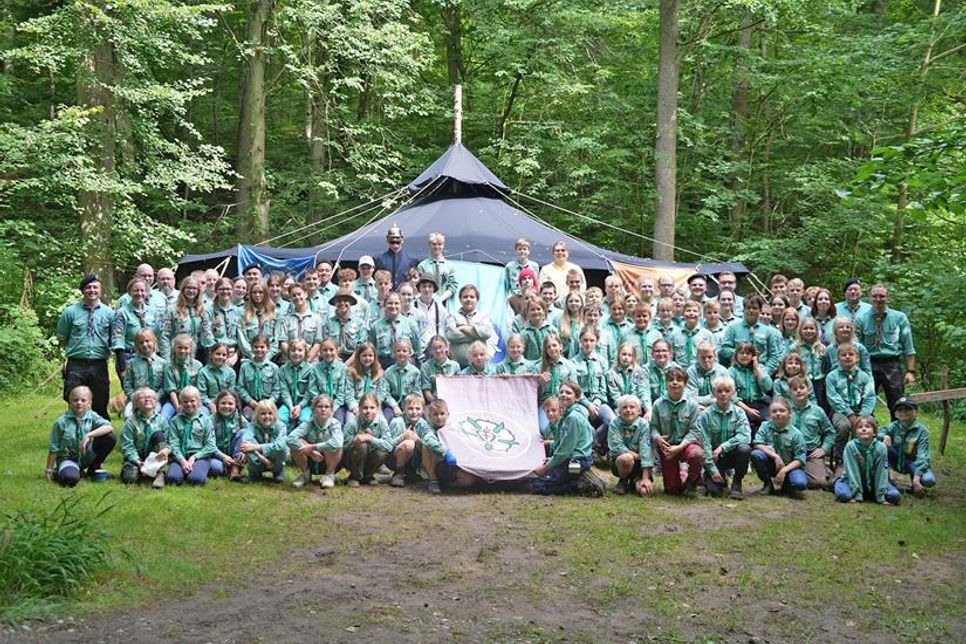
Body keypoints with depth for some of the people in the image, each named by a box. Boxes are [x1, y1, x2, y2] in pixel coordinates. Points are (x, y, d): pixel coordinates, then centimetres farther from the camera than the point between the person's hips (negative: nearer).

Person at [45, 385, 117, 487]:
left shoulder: (92, 416, -5)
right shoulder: (61, 422, -12)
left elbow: (109, 427, -22)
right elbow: (54, 448, -5)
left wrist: (89, 435, -32)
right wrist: (49, 470, -3)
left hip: (86, 458, 4)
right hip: (67, 458, -4)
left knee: (110, 437, -17)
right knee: (70, 478, -39)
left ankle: (93, 468, 3)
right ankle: (58, 472, 0)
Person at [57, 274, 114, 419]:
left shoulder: (109, 313, 4)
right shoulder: (70, 312, 1)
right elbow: (62, 338, 11)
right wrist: (74, 350, 5)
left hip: (99, 365, 1)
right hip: (76, 365, -1)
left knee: (100, 406, 7)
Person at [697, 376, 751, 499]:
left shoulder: (739, 412, -3)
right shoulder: (706, 415, -8)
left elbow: (745, 436, -18)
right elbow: (705, 443, -12)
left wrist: (723, 447, -27)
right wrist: (712, 469, -19)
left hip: (732, 453, 2)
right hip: (714, 456, -1)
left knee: (744, 448, -32)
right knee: (715, 490, -22)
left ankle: (737, 484, -11)